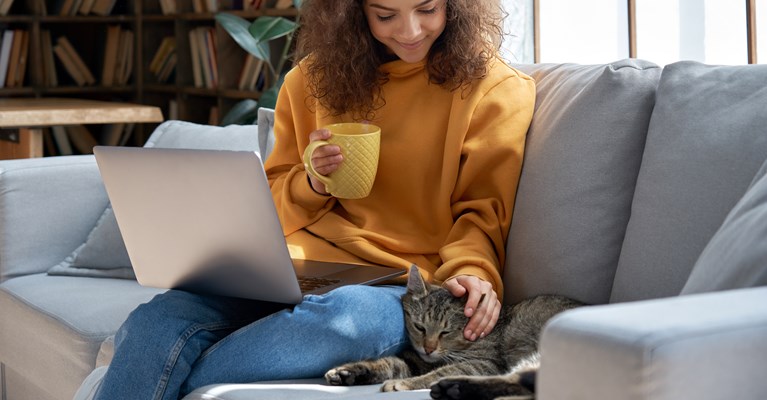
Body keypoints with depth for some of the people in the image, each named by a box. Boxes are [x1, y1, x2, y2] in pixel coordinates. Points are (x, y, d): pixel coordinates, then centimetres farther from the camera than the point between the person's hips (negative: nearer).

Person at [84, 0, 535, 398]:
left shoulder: (497, 89, 5)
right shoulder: (315, 77, 16)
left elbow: (482, 213, 5)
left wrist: (471, 272, -17)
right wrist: (312, 183, -2)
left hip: (400, 285, -3)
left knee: (342, 317, -40)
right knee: (156, 323, -28)